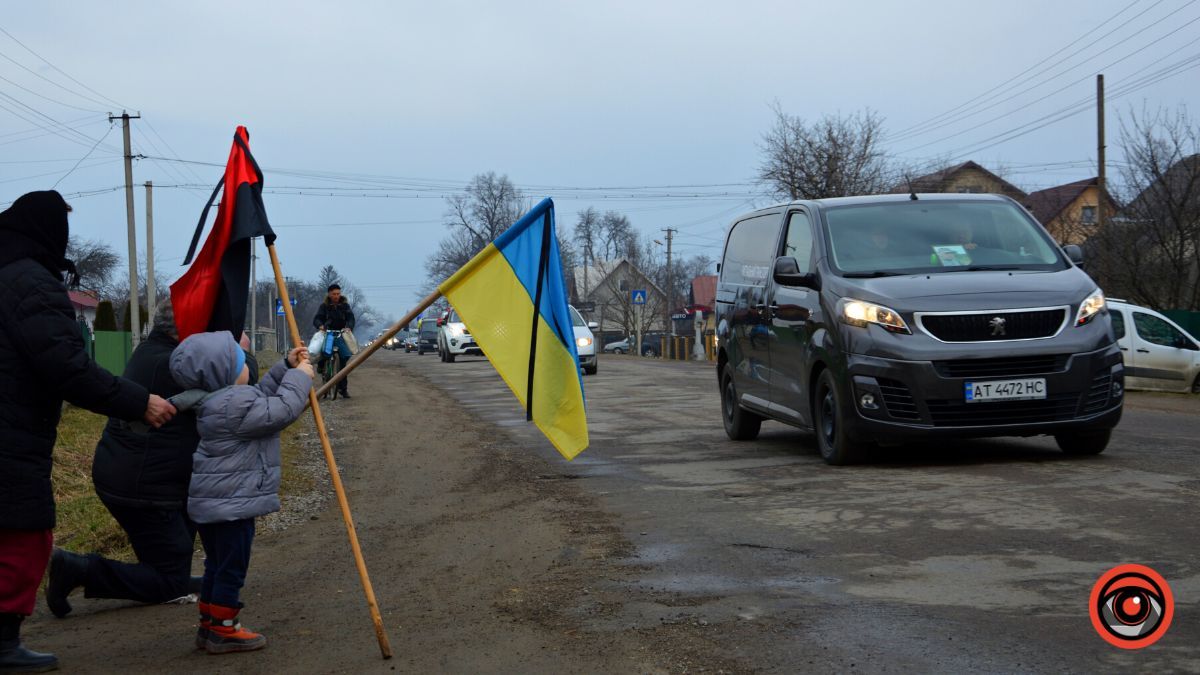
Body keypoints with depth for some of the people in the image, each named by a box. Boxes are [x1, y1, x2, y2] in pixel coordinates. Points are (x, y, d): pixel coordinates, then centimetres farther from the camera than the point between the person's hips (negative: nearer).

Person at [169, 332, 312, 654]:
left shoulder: (221, 400, 11)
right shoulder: (235, 405, -23)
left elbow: (261, 397, 24)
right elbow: (280, 411, -20)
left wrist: (286, 368, 19)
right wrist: (299, 377, -8)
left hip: (212, 502, 11)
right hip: (231, 503, -11)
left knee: (218, 565, 19)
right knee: (231, 568, -1)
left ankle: (209, 625, 27)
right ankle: (222, 631, 6)